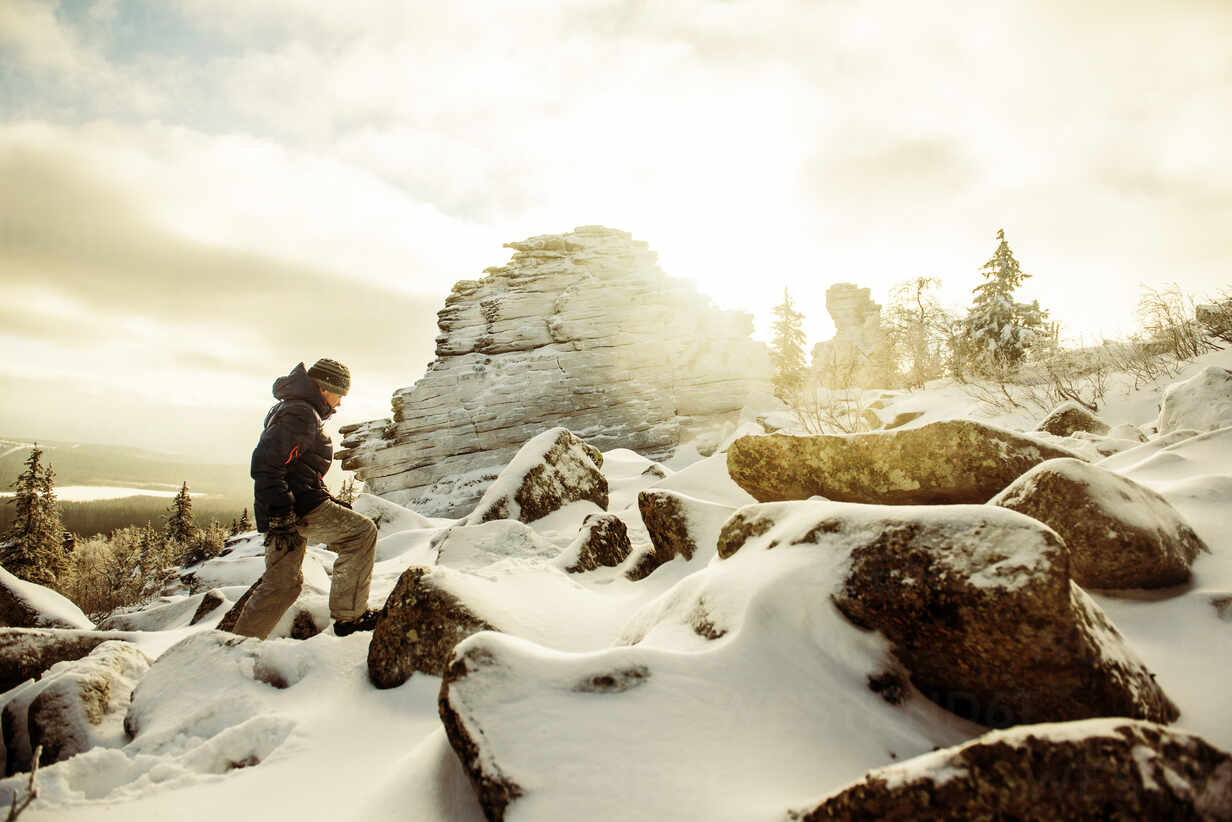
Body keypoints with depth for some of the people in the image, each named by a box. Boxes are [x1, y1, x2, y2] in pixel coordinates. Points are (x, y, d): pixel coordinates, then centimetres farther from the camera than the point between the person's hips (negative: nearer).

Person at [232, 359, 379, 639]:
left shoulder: (290, 409, 23)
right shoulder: (300, 414, -11)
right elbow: (265, 462, -22)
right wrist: (281, 514, -26)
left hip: (284, 509, 11)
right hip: (297, 506, -11)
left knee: (282, 583, 16)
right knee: (362, 532, -10)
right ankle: (349, 614, -10)